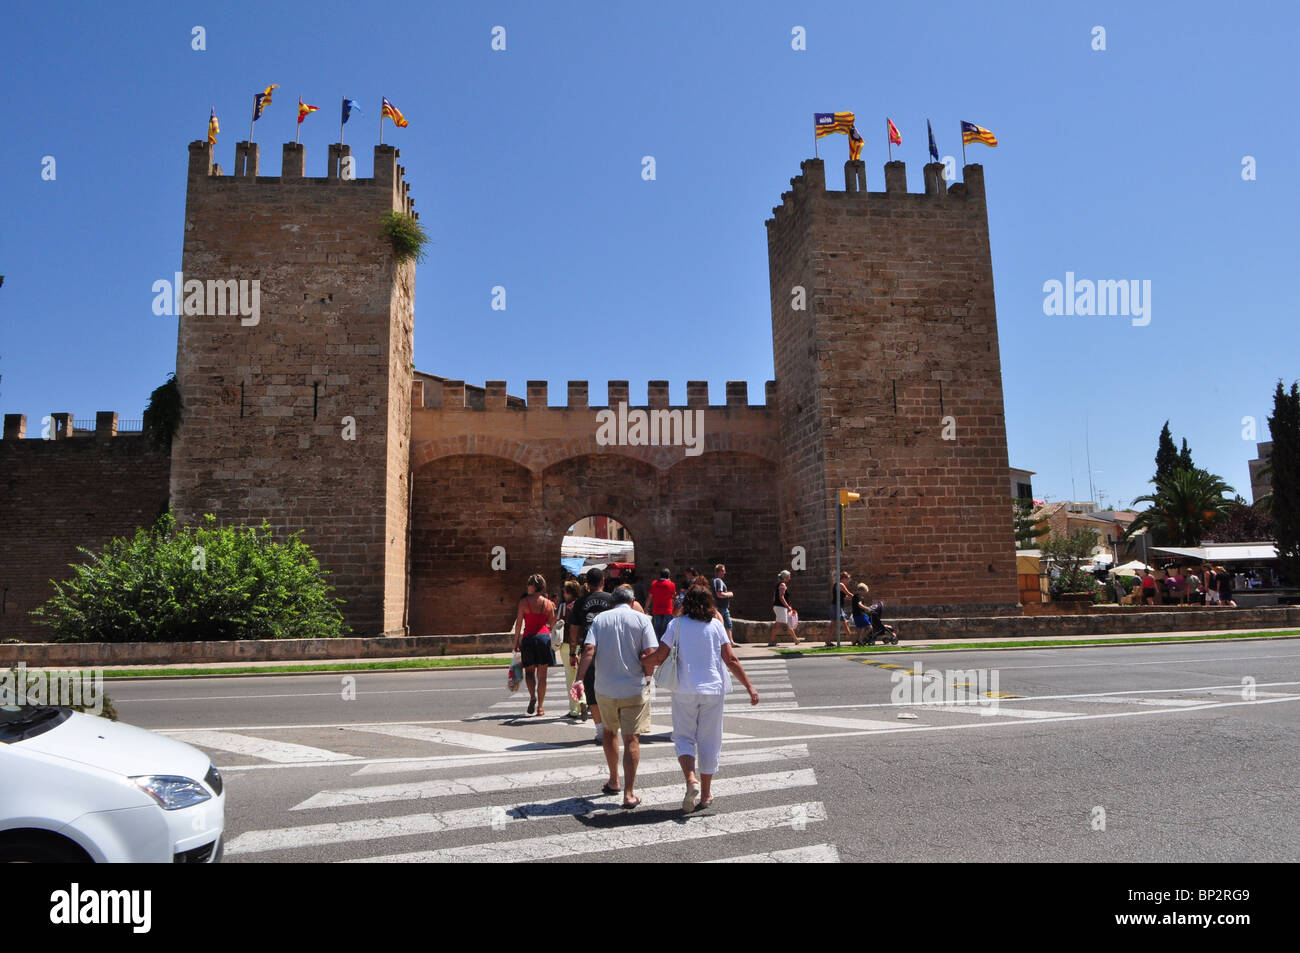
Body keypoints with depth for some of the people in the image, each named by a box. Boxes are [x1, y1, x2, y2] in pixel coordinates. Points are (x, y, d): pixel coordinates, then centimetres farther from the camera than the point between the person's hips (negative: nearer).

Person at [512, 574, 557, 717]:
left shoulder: (524, 602, -5)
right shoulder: (548, 603, 2)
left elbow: (518, 623, -3)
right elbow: (552, 624, 6)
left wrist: (516, 641, 4)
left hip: (528, 638, -2)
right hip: (544, 636, 2)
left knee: (529, 670, 14)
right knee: (542, 674, 6)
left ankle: (532, 696, -10)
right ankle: (540, 707, 8)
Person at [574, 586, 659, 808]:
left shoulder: (599, 619, 3)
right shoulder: (642, 619, -2)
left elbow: (588, 650, -10)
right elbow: (649, 654, -12)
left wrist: (579, 678, -10)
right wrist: (646, 678, 4)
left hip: (605, 688, 2)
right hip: (635, 689, -2)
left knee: (610, 732, 22)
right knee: (632, 739, 3)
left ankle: (613, 782, 34)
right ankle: (628, 793, -1)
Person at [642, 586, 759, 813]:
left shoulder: (677, 624, -1)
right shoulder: (716, 624, 2)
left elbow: (659, 657, -6)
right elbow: (731, 660, -3)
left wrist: (646, 668, 13)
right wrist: (749, 686, 1)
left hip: (685, 690, -1)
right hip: (713, 689, 1)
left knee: (684, 737, 11)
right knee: (709, 741, 12)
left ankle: (691, 779, -14)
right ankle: (706, 794, 18)